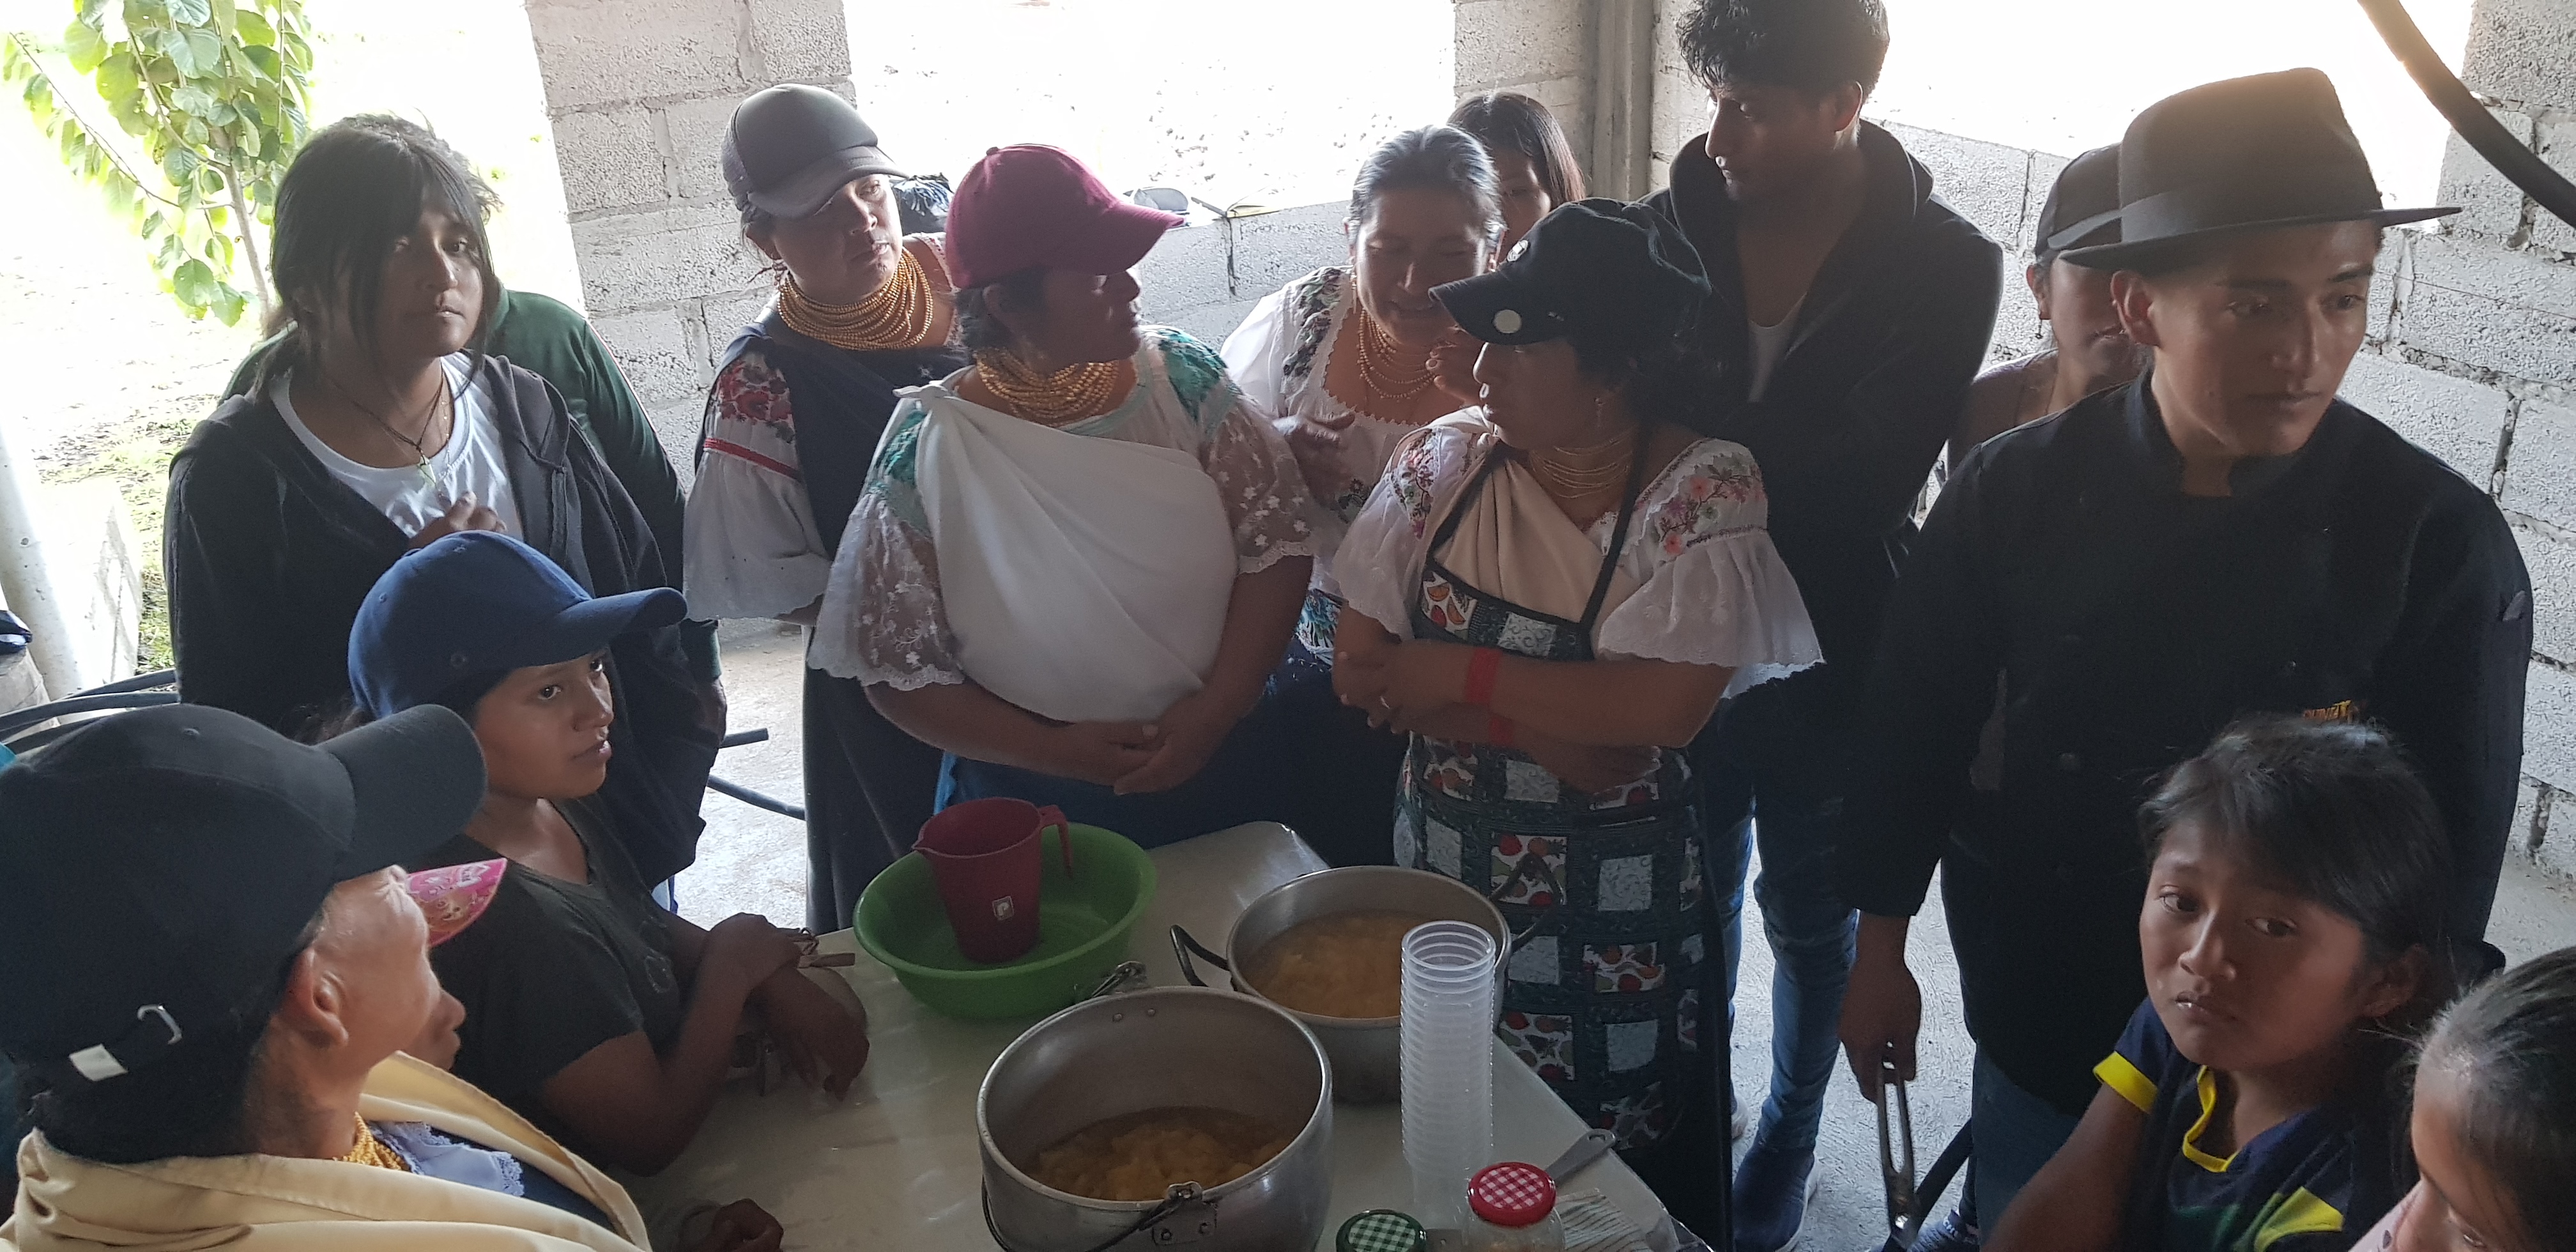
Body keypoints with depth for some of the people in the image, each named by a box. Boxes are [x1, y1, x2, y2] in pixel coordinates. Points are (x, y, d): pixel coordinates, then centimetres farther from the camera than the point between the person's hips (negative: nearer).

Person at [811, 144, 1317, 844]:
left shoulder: (1183, 378, -9)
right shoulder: (928, 450, -15)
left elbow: (1278, 537, -7)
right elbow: (897, 669, -10)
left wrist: (1216, 709, -17)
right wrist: (1055, 751, -19)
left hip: (1223, 766, 3)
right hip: (1034, 802, -3)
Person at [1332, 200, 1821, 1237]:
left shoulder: (1706, 496, -16)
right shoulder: (1445, 463, -5)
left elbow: (1664, 708, -28)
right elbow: (1360, 672, -9)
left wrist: (1460, 676, -21)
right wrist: (1549, 721, -20)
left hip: (1609, 922, -3)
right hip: (1439, 874, 4)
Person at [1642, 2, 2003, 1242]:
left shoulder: (1944, 266, -13)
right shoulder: (1676, 222, -6)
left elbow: (1857, 480, -20)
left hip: (1832, 657, -2)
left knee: (1810, 917, 17)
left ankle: (1787, 1137, 42)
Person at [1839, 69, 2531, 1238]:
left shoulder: (2440, 541, -17)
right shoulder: (2015, 490, -14)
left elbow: (2453, 851, -8)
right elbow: (1916, 730, -3)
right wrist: (1880, 949, 4)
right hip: (2038, 1032, 1)